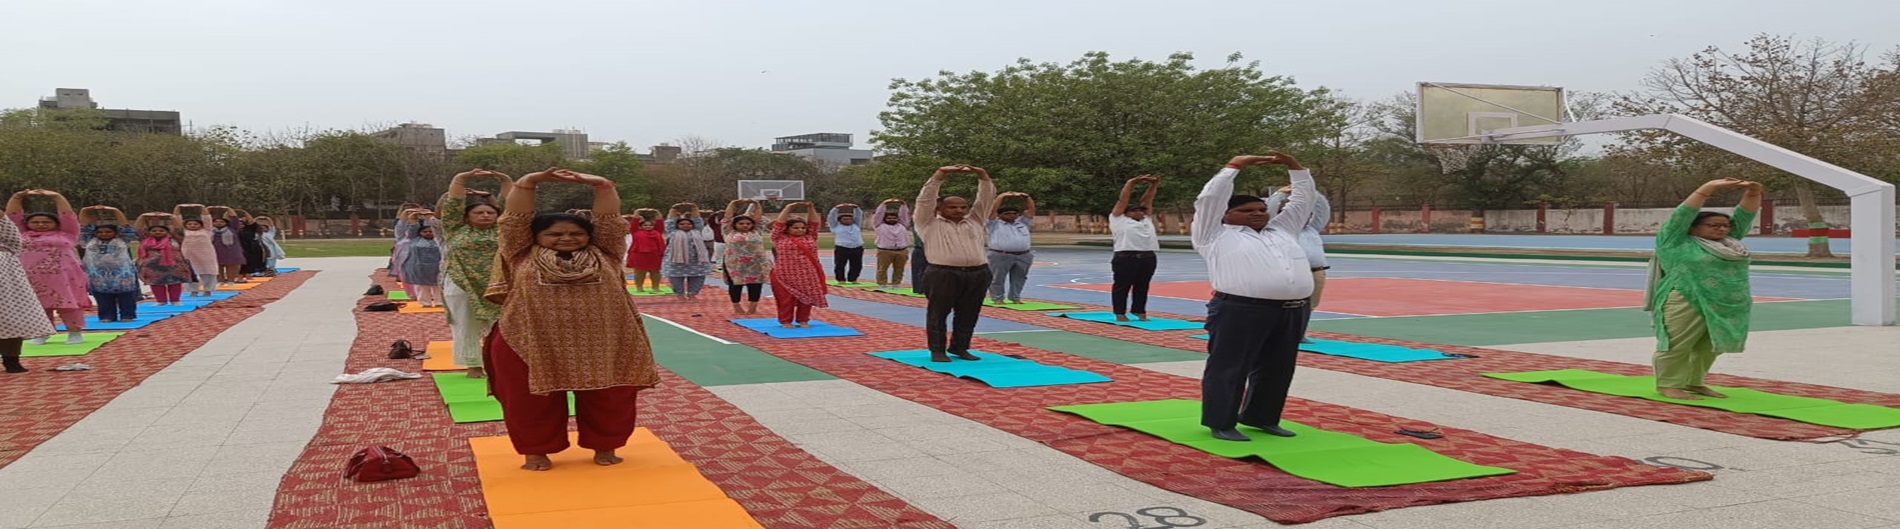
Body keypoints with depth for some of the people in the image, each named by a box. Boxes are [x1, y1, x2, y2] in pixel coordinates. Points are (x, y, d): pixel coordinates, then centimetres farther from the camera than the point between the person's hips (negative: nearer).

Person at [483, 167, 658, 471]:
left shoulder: (604, 255, 7)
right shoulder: (523, 256, 4)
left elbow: (609, 219, 3)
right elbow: (516, 219, -1)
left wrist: (599, 184, -8)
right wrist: (530, 182, -9)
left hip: (603, 342, 1)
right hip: (531, 342, -1)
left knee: (608, 398, 9)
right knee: (531, 401, 7)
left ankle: (605, 447, 28)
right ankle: (536, 451, 25)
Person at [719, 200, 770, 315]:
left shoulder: (757, 232, 8)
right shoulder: (730, 232, 3)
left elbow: (757, 218, 11)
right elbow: (728, 217, 5)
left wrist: (756, 205, 7)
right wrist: (734, 203, 3)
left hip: (756, 264, 1)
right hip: (735, 264, -1)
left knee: (754, 284, 2)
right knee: (735, 284, 4)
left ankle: (752, 307, 10)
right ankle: (736, 307, 14)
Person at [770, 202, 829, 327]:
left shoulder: (810, 238, 10)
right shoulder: (780, 238, 1)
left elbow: (814, 224, 9)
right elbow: (779, 224, -2)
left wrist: (811, 208, -1)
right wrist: (789, 208, -3)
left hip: (809, 275, 3)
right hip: (785, 275, -3)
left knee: (807, 298, 7)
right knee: (787, 299, 1)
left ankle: (803, 320, 19)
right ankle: (786, 321, 12)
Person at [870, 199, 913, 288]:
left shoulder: (902, 225, 19)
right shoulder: (880, 225, 10)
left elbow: (904, 214, 18)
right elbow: (879, 214, 8)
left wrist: (902, 204, 13)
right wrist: (884, 204, 9)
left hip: (901, 251, 3)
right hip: (884, 251, -3)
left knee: (899, 269, 6)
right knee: (882, 269, -3)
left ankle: (896, 283, 15)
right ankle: (882, 284, 3)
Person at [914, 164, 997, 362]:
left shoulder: (974, 221, 17)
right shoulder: (930, 223, 6)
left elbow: (986, 198, 14)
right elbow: (926, 199, -3)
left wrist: (982, 174, 3)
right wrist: (941, 173, -7)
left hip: (978, 274, 4)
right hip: (943, 275, -4)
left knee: (968, 315, 8)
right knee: (938, 314, 1)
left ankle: (959, 347, 20)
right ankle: (937, 350, 10)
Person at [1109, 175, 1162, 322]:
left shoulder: (1146, 220, 22)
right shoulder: (1118, 219, 6)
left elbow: (1147, 200, 24)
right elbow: (1123, 200, 6)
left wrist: (1153, 186, 19)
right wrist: (1131, 183, 8)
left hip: (1148, 258, 6)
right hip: (1125, 258, -6)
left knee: (1142, 287, 10)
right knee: (1122, 287, -1)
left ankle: (1139, 311, 18)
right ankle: (1119, 313, 5)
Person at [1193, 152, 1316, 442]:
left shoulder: (1281, 230, 23)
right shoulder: (1217, 234, 7)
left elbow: (1303, 200, 27)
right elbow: (1211, 198, 0)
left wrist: (1294, 166, 22)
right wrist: (1234, 166, 5)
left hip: (1291, 312, 6)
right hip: (1239, 311, -6)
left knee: (1276, 369, 10)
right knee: (1228, 368, -3)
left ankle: (1261, 417, 23)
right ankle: (1220, 422, 4)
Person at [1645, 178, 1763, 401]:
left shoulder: (1730, 241, 17)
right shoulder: (1676, 241, -2)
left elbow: (1744, 216, 16)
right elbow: (1684, 214, -9)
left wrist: (1752, 195, 1)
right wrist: (1708, 189, -12)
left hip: (1728, 309, 7)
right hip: (1686, 304, -7)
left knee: (1709, 348, 10)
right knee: (1678, 346, -5)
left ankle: (1694, 382, 21)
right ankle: (1667, 384, 2)